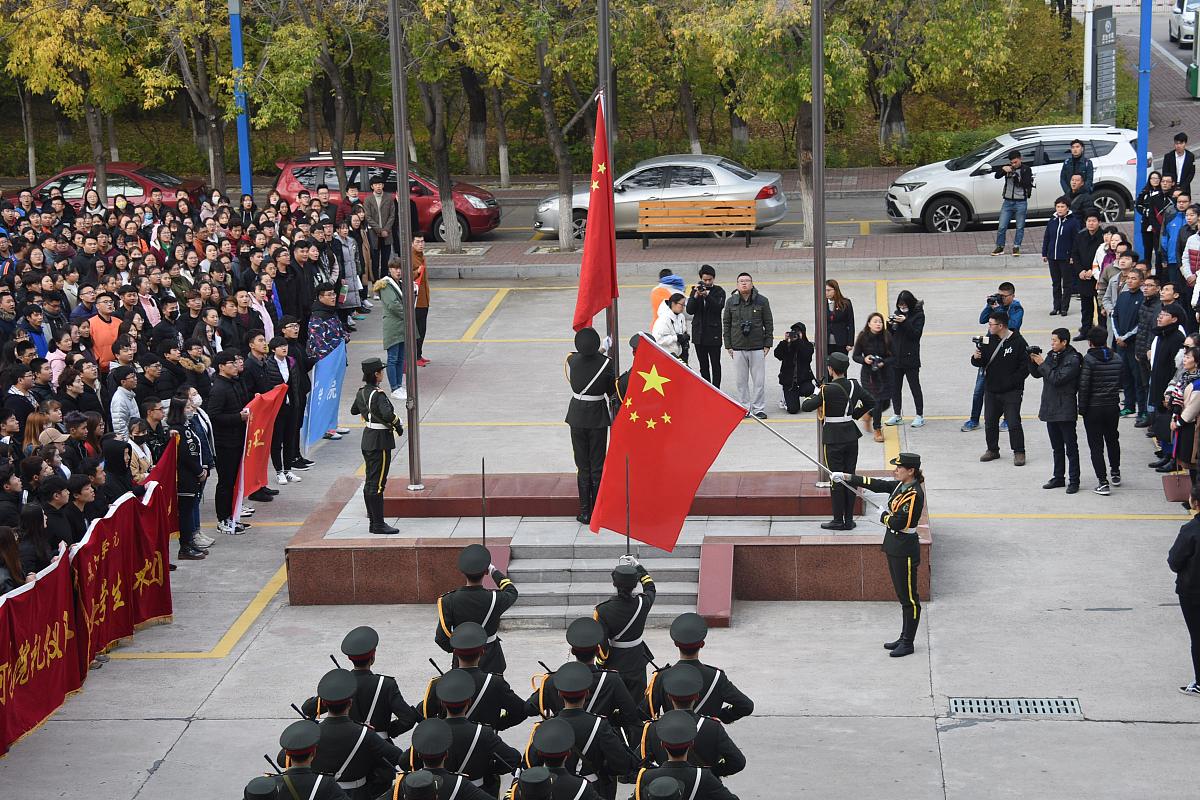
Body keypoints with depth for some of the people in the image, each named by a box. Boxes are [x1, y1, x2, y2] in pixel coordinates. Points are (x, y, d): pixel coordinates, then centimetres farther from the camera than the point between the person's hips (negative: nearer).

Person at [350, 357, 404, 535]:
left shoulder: (361, 392, 6)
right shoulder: (378, 395, -20)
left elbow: (354, 410, 23)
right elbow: (388, 414, -34)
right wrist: (398, 425, -17)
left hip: (367, 439, 9)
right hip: (380, 441, -9)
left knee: (370, 483, 14)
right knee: (377, 484, -5)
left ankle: (373, 521, 22)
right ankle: (379, 524, -2)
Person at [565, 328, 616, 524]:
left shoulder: (571, 360, -11)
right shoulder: (606, 363, -15)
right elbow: (612, 390, -4)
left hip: (577, 416, 1)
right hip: (598, 416, -1)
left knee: (582, 466, 9)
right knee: (597, 466, 8)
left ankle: (585, 511, 10)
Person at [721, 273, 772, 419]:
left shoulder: (762, 301, 1)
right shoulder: (731, 302, 4)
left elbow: (769, 324, 5)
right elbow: (726, 324, 9)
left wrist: (767, 345, 1)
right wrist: (728, 345, 4)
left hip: (758, 348, -1)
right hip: (738, 348, 1)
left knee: (759, 380, 1)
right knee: (741, 380, 5)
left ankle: (759, 408, 8)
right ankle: (745, 408, 13)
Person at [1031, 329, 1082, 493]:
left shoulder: (1072, 360, -14)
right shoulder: (1051, 355, 10)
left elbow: (1057, 378, -22)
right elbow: (1036, 374, 14)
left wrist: (1042, 364, -16)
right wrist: (1033, 361, -4)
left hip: (1065, 410, -8)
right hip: (1050, 409, 8)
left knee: (1071, 447, -1)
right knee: (1057, 447, 16)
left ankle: (1074, 481, 3)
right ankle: (1059, 478, 25)